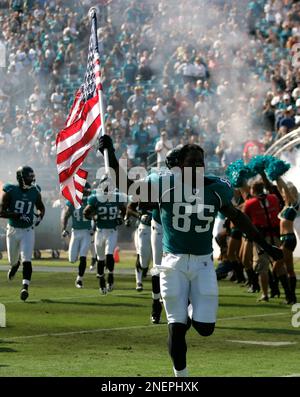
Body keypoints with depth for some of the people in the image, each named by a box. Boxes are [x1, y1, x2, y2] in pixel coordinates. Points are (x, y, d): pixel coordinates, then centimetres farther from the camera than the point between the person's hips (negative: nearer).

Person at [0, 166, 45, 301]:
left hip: (28, 231, 0)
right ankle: (14, 265, 51)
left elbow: (41, 208, 17)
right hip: (13, 230, 0)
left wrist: (39, 217, -6)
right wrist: (19, 215, -26)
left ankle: (25, 288, -18)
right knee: (13, 259, 14)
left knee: (26, 260, -14)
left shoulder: (35, 192, -2)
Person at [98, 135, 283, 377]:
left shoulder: (216, 189, 0)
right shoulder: (165, 187, -8)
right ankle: (181, 374, 18)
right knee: (177, 328, 0)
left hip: (203, 264, 2)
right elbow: (122, 183, -5)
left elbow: (237, 217, 14)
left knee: (205, 328, -5)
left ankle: (191, 310, 30)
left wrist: (266, 246, 18)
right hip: (174, 263, -2)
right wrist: (110, 152, -11)